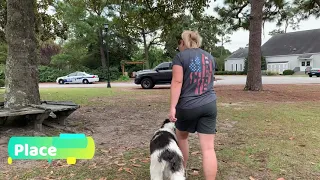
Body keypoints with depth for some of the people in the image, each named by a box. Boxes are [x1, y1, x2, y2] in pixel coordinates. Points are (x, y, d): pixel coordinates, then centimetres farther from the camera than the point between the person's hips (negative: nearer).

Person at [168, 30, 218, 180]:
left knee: (181, 136, 22)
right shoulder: (210, 57, 13)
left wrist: (172, 107, -15)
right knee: (208, 148, 1)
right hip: (210, 105, 4)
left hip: (188, 106, -3)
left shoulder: (180, 56, -4)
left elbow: (177, 82, -14)